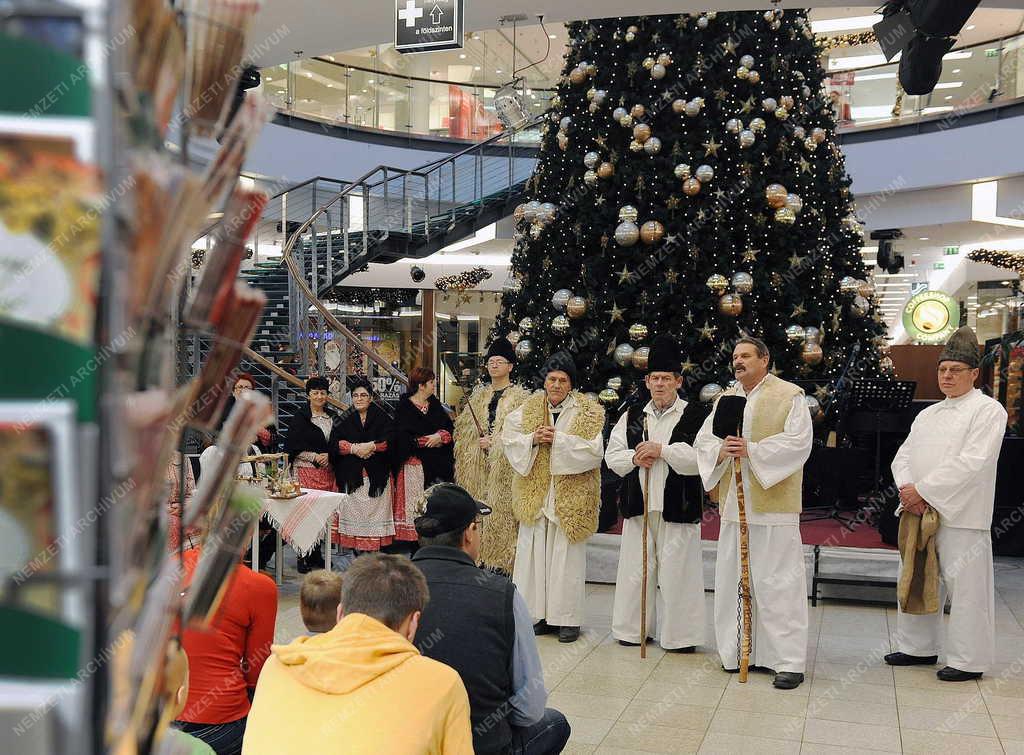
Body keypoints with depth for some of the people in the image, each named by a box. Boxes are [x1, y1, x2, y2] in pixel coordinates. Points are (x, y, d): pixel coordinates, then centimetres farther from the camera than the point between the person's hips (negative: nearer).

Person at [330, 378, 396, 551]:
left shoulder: (381, 418, 7)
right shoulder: (344, 420, 11)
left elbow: (390, 441, -5)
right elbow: (334, 443, 0)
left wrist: (371, 446, -15)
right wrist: (354, 448, -13)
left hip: (376, 476, -1)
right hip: (351, 476, 1)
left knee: (375, 510, -4)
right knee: (354, 511, -2)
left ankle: (374, 552, -2)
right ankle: (356, 551, 3)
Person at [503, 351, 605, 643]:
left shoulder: (588, 412, -1)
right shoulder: (530, 408, 8)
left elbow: (593, 450, -11)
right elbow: (509, 439, 4)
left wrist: (558, 440, -17)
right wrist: (533, 439, -14)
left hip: (570, 496, -3)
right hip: (535, 495, 3)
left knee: (567, 555, 0)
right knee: (534, 552, 4)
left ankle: (568, 618, 8)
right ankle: (539, 614, 13)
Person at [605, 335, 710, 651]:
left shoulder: (696, 415, -2)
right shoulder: (632, 416, 12)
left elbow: (703, 456, -15)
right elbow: (612, 456, 10)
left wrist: (661, 450, -18)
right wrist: (634, 458, -10)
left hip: (677, 506, -4)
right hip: (638, 505, 4)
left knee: (676, 570, -1)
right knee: (636, 569, 10)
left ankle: (679, 634, 10)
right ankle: (633, 628, 21)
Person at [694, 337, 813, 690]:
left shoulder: (789, 396, -2)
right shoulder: (725, 399, 15)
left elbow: (798, 442, -12)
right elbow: (702, 440, 10)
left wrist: (752, 450, -20)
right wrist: (720, 451, -12)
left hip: (773, 506, -6)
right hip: (734, 503, 6)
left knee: (777, 582, -5)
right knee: (732, 579, 9)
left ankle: (789, 660, 0)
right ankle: (738, 650, 20)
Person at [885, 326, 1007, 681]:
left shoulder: (988, 410, -5)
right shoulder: (928, 415, 17)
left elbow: (971, 463, -16)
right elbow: (903, 456, 12)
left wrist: (923, 490, -17)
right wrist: (907, 488, -9)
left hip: (960, 516, -7)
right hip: (919, 511, 7)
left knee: (964, 586, -3)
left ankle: (968, 660, 8)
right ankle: (918, 646, 28)